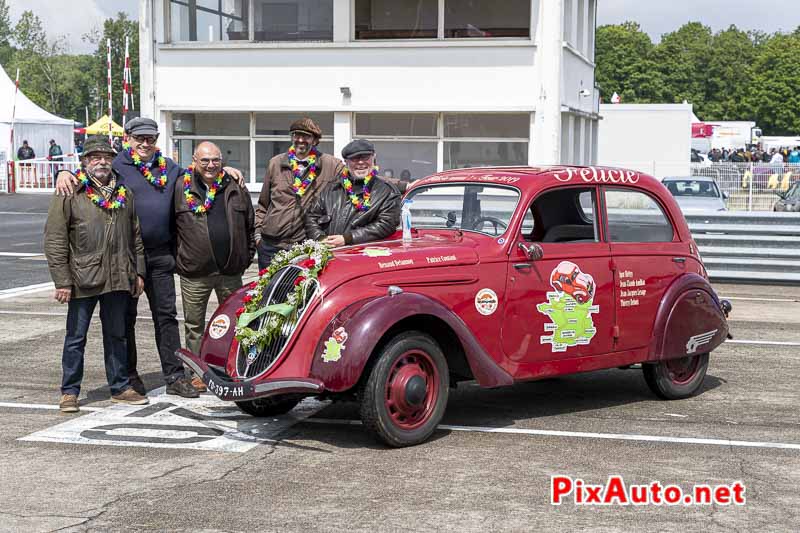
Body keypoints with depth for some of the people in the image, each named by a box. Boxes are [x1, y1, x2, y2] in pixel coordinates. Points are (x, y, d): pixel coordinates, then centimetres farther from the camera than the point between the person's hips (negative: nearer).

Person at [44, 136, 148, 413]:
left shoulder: (124, 193, 12)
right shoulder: (69, 194, -4)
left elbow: (136, 236, 18)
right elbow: (55, 241, -7)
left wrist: (139, 271, 13)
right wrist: (62, 280, -11)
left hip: (118, 279, 4)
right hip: (82, 280, -4)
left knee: (116, 335, 14)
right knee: (76, 337, 4)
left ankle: (120, 387, 24)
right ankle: (69, 392, 13)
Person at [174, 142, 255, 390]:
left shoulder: (236, 188, 7)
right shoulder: (181, 189, -1)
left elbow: (249, 225, 14)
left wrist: (246, 258, 9)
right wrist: (178, 259, -1)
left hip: (231, 272, 2)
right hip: (194, 273, -2)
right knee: (194, 325, 7)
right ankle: (197, 372, 17)